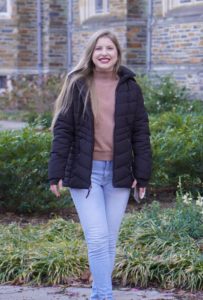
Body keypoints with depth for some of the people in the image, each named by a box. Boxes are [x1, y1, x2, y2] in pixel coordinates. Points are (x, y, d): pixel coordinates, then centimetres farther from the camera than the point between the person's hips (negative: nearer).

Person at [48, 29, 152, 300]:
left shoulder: (130, 88, 5)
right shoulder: (77, 86, 0)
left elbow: (141, 134, 6)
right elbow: (63, 130, -1)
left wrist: (142, 174, 1)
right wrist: (56, 173, -6)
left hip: (118, 173, 2)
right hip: (85, 173, -2)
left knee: (110, 240, 8)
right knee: (98, 239, -10)